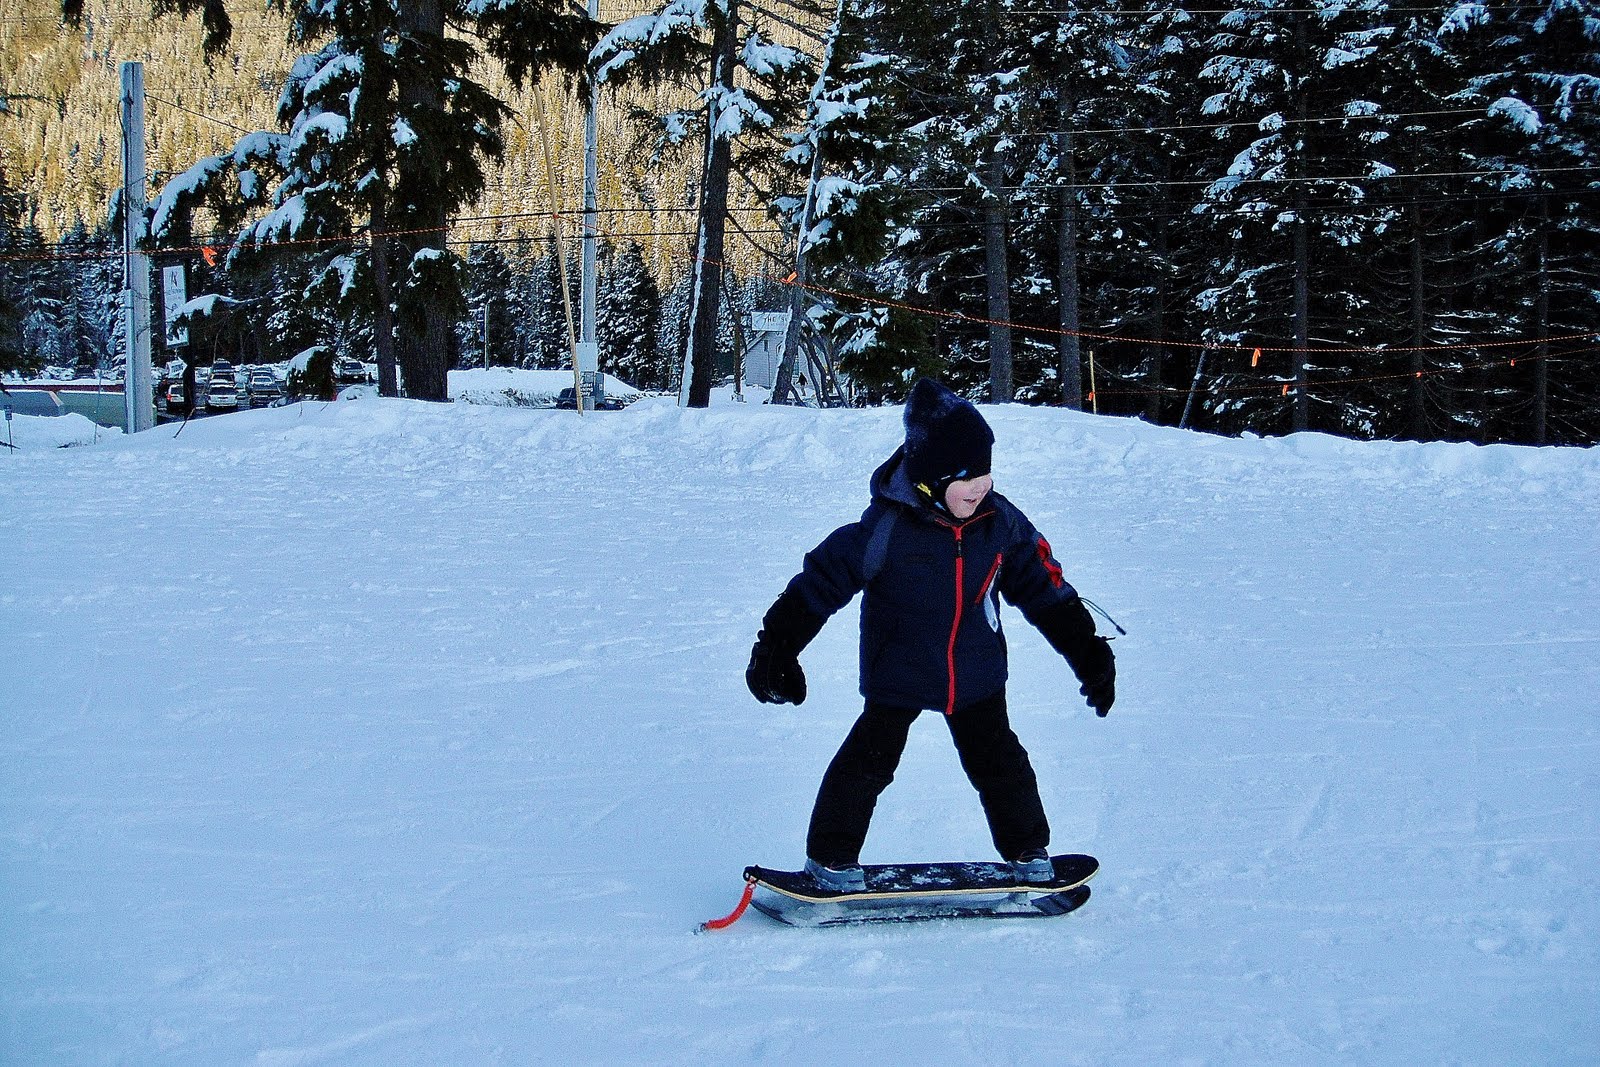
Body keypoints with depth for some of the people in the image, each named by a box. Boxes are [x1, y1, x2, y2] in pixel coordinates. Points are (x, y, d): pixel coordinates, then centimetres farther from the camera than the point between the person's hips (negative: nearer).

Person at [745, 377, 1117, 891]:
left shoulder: (1002, 524, -9)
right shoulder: (886, 528, -22)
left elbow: (1045, 590, 3)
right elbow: (820, 582, -15)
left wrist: (1089, 655, 6)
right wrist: (776, 648, -13)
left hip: (977, 678, 3)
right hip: (898, 677, -3)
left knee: (999, 762, 11)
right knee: (869, 761, 1)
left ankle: (1029, 852, 29)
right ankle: (831, 858, 17)